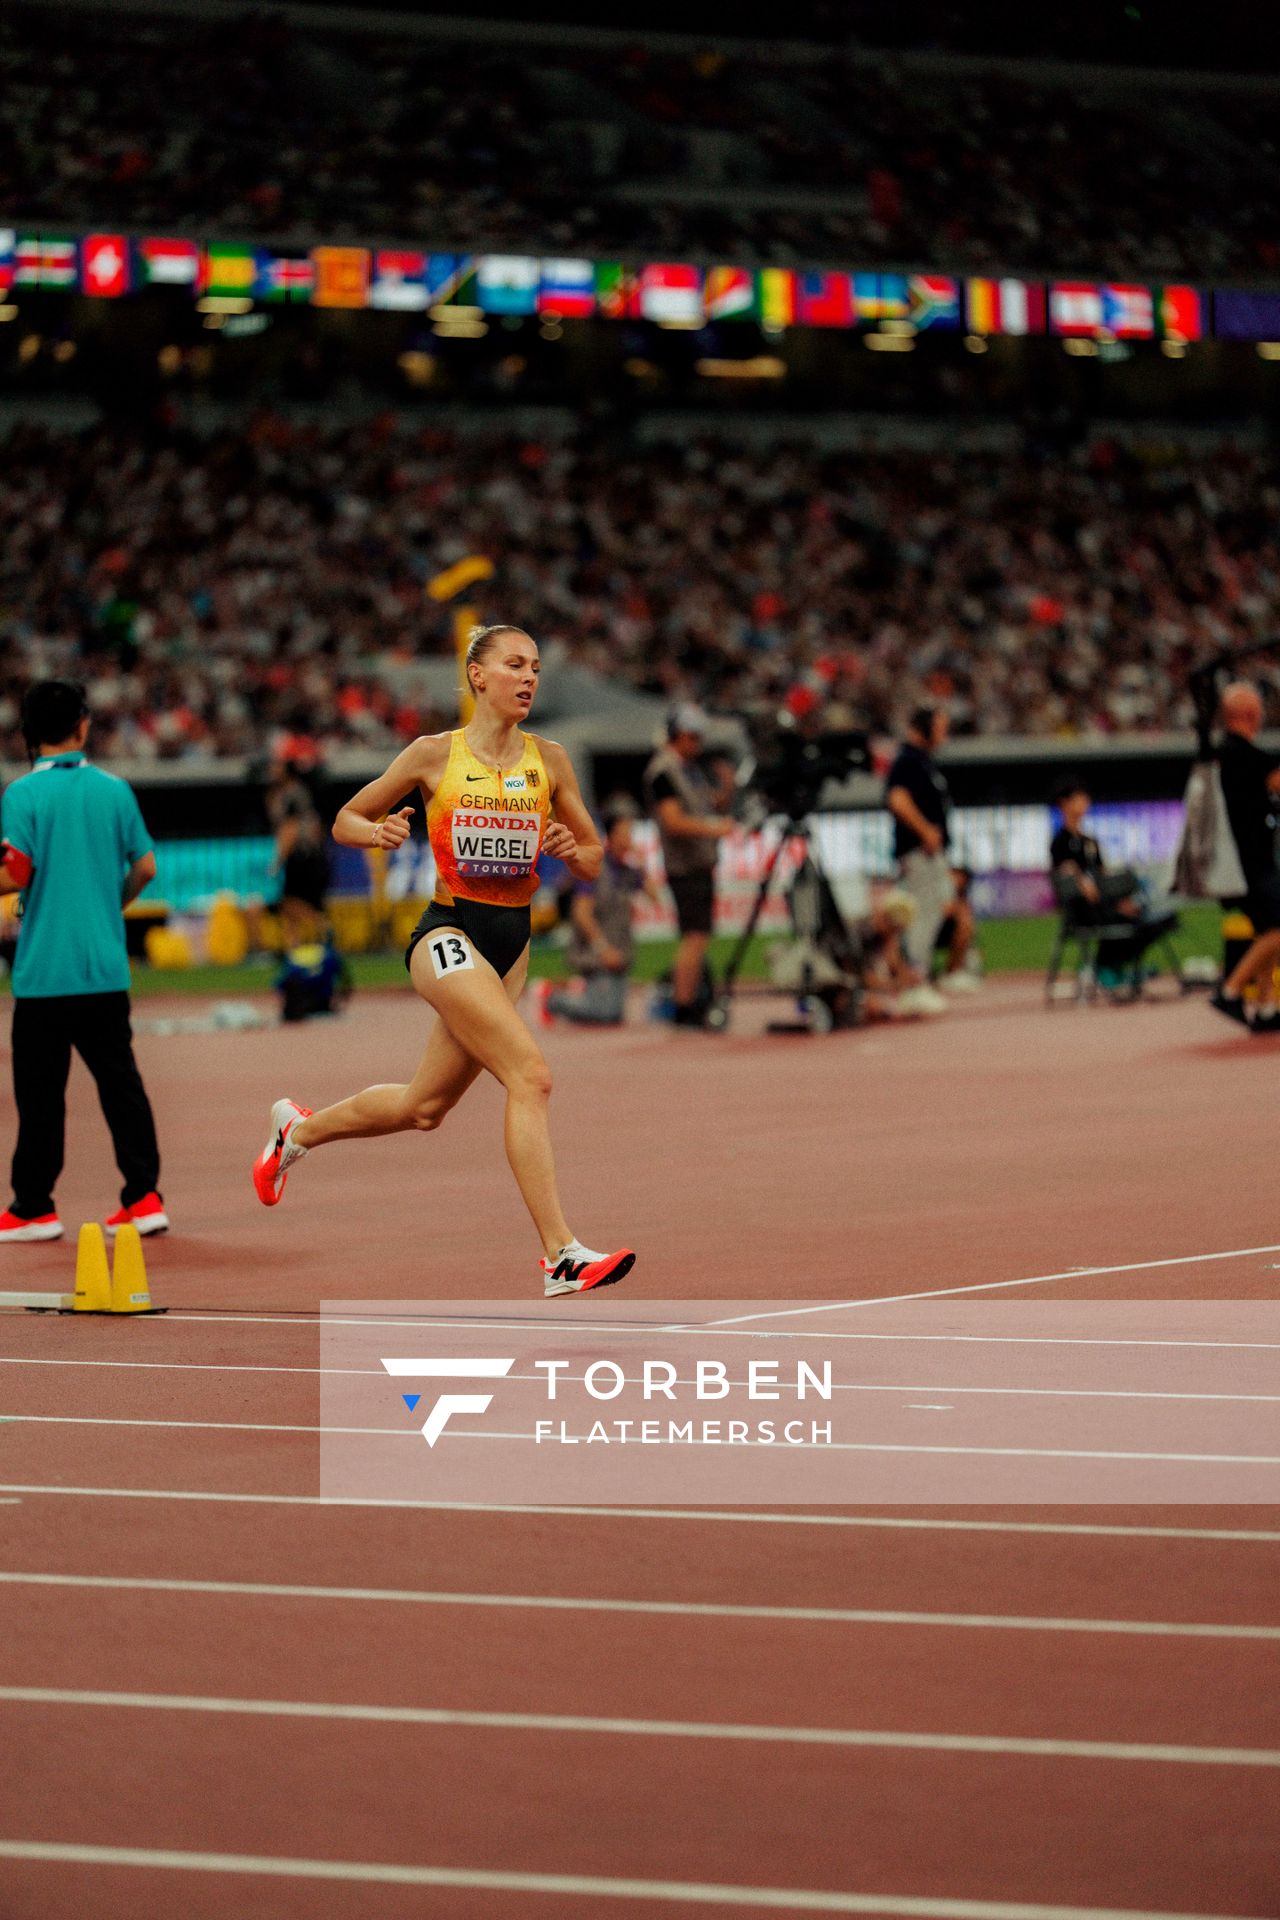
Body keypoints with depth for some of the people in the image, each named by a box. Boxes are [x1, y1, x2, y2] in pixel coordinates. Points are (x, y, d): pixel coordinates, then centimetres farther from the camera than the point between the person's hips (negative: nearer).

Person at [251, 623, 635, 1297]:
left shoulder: (548, 760, 7)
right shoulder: (435, 754, -2)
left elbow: (593, 862, 13)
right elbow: (345, 821, 8)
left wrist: (570, 850, -10)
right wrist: (380, 833, -15)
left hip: (513, 940, 6)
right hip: (449, 933, -6)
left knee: (423, 1107, 14)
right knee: (530, 1076, -23)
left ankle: (301, 1128, 41)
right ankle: (562, 1255, -25)